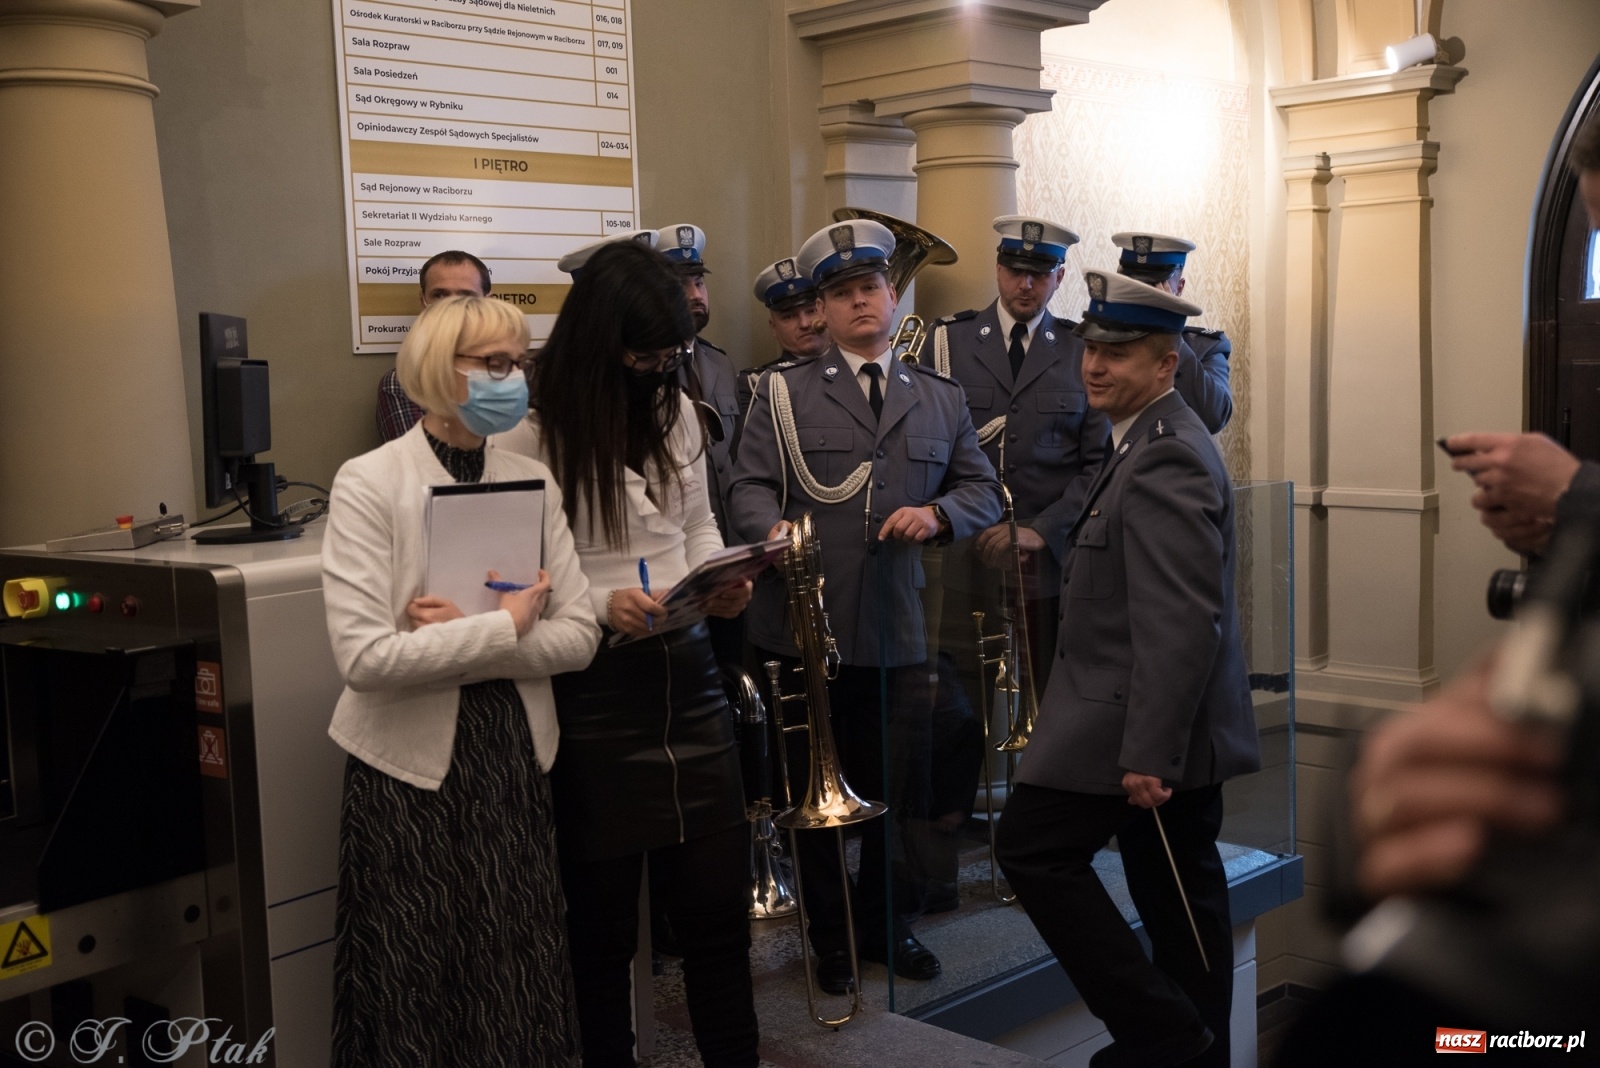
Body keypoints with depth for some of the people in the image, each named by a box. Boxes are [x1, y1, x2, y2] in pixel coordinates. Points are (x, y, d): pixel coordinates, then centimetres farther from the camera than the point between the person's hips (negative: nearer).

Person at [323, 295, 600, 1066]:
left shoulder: (534, 481, 3)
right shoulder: (370, 482, -10)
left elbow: (578, 634, -4)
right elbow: (364, 656, -21)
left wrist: (459, 635, -16)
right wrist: (502, 627, -15)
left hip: (514, 757, 4)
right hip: (413, 768, -4)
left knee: (521, 982, 11)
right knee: (418, 994, 9)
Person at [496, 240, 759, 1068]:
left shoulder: (675, 408, 7)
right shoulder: (526, 429, -11)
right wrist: (600, 606, -23)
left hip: (687, 670, 5)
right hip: (592, 687, -4)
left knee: (719, 902, 11)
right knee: (602, 920, 11)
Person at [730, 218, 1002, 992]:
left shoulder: (940, 400, 12)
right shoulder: (783, 392, 4)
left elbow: (982, 491, 13)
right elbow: (751, 487, -4)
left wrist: (938, 514, -9)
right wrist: (774, 530, -26)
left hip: (899, 630, 2)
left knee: (901, 791, 10)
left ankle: (889, 925, 32)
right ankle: (831, 938, 27)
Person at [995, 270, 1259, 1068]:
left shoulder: (1163, 456, -19)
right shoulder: (1157, 440, 14)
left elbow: (1183, 624, -26)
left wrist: (1146, 754, -26)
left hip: (1144, 724, -10)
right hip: (1178, 731, 10)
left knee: (1033, 848, -1)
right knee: (1178, 890, 15)